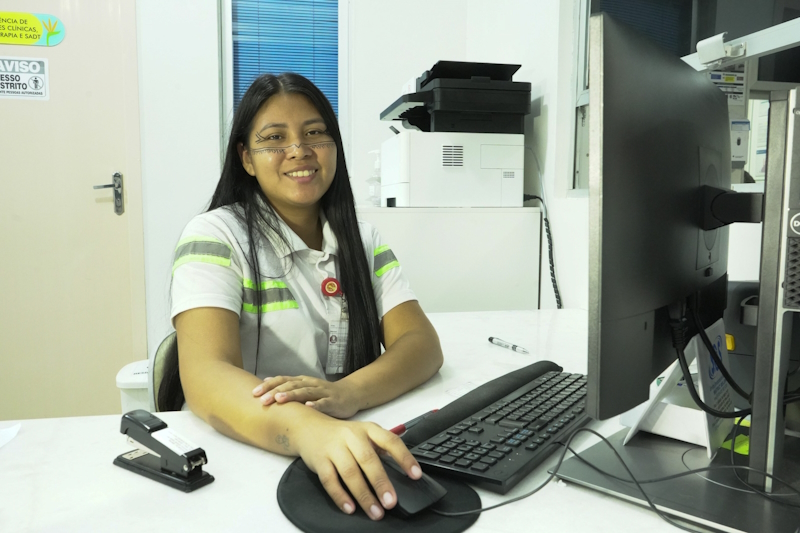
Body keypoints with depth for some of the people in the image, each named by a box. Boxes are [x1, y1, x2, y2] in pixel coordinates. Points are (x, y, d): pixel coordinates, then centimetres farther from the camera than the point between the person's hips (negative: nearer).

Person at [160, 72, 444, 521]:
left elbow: (422, 344, -4)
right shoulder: (215, 236, -6)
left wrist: (348, 392, -25)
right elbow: (207, 375, -20)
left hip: (360, 462, 4)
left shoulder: (363, 240, 8)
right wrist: (307, 430, -40)